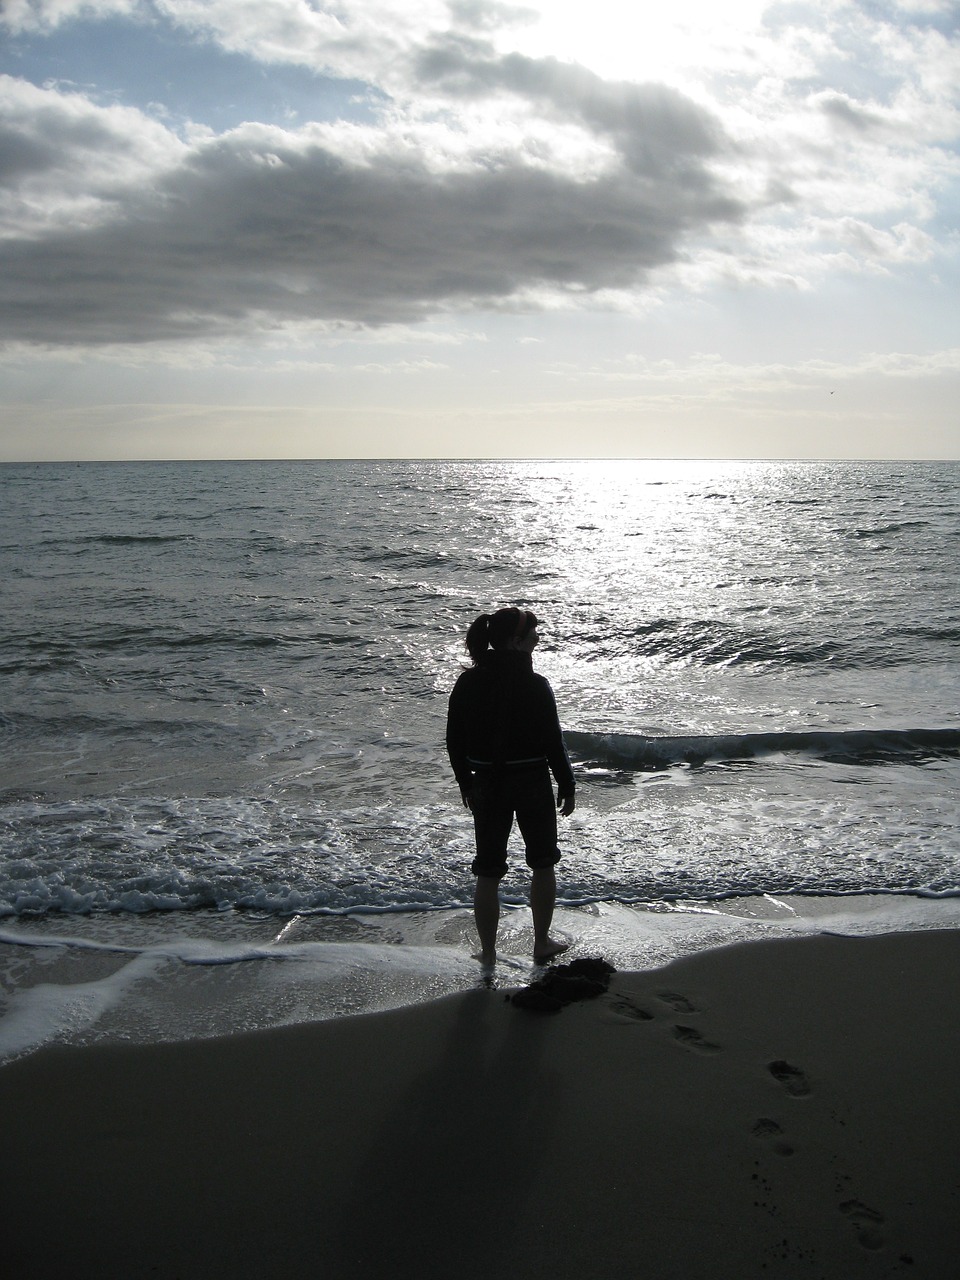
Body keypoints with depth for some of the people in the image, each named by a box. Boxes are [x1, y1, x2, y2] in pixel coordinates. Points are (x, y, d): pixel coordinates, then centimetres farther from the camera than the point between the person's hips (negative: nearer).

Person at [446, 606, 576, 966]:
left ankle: (488, 953, 19)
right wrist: (567, 786, 0)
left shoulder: (468, 683, -4)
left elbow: (454, 740, 2)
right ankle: (542, 942, 28)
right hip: (533, 783, -3)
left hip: (486, 785, 3)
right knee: (543, 863, 18)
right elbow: (553, 741, -12)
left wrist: (466, 784, 14)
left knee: (488, 872, 11)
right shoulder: (535, 685, -15)